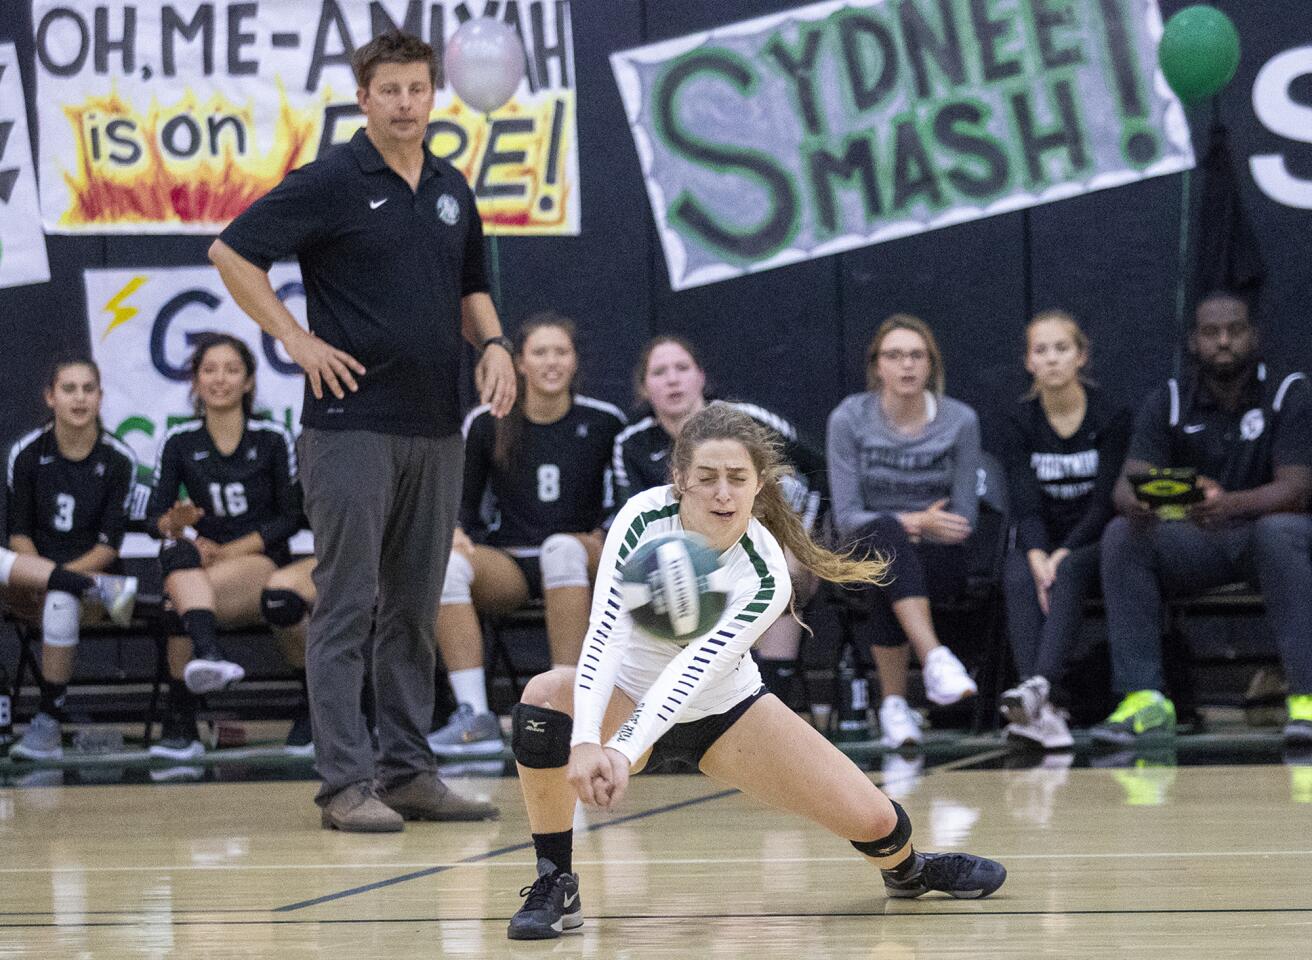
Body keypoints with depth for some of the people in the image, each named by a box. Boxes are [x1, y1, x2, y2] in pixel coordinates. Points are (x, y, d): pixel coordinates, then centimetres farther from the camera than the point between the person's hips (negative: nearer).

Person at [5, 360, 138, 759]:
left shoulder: (118, 459, -2)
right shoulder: (27, 453, 3)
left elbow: (109, 545, -5)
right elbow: (18, 533, 5)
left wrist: (62, 574, -19)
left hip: (93, 573, -2)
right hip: (35, 572, 2)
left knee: (62, 599, -36)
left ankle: (48, 722, -31)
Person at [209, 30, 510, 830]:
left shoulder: (452, 190, 13)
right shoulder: (331, 182, -6)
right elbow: (233, 252, -7)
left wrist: (493, 343, 5)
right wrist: (296, 338, -11)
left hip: (435, 429, 6)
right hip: (353, 425, -6)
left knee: (414, 609, 9)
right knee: (348, 606, -5)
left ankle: (410, 771, 14)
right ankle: (347, 783, -5)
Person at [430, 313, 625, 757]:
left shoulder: (605, 423, 3)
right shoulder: (486, 423, 4)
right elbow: (464, 501, 12)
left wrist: (604, 538, -10)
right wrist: (456, 534, -10)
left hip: (579, 559, -1)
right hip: (508, 564, 1)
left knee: (563, 547, -39)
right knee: (448, 566, -32)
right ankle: (475, 717, -36)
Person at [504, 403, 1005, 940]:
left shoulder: (765, 577, -26)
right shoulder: (643, 518, -25)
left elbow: (692, 670, -38)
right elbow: (604, 633, -34)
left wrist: (623, 752, -53)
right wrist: (586, 741, -50)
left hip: (725, 712, 0)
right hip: (630, 699, 0)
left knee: (872, 821, -11)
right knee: (545, 695, -35)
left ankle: (906, 869, 31)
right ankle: (555, 886, -18)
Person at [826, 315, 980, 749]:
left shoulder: (960, 421, 0)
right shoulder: (849, 419, -3)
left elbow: (963, 520, 4)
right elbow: (846, 517, -7)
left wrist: (916, 527, -13)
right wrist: (914, 522, -21)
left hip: (938, 556, 1)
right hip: (871, 551, -1)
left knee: (889, 589, -37)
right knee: (885, 531, -39)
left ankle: (894, 706, -25)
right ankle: (935, 659, -54)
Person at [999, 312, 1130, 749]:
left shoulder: (1111, 417, -2)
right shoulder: (1019, 421, 4)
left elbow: (1104, 503, -8)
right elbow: (1026, 504, -6)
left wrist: (1063, 555, -22)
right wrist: (1037, 556, -25)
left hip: (1092, 542, -2)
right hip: (1039, 543, 2)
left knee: (1067, 576, -36)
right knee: (1019, 580, -32)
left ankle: (1039, 686, -57)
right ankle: (1042, 712, -49)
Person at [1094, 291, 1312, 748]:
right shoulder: (1168, 402, 4)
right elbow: (1129, 482, -7)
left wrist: (1231, 504, -37)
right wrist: (1134, 501, -35)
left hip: (1262, 529, -3)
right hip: (1192, 544, 3)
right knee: (1121, 536, -25)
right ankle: (1144, 699, -30)